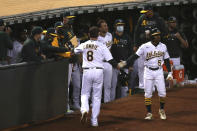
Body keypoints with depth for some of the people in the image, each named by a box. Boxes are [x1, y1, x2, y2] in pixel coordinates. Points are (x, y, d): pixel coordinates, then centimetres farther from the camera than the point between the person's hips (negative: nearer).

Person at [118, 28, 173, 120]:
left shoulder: (163, 46, 1)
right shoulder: (145, 46, -9)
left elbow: (167, 60, 9)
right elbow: (135, 56, -9)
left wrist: (170, 73, 7)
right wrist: (125, 63, -20)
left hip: (159, 72, 2)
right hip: (148, 71, -2)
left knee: (162, 93, -4)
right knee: (148, 93, 1)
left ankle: (162, 110, 19)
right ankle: (149, 113, 13)